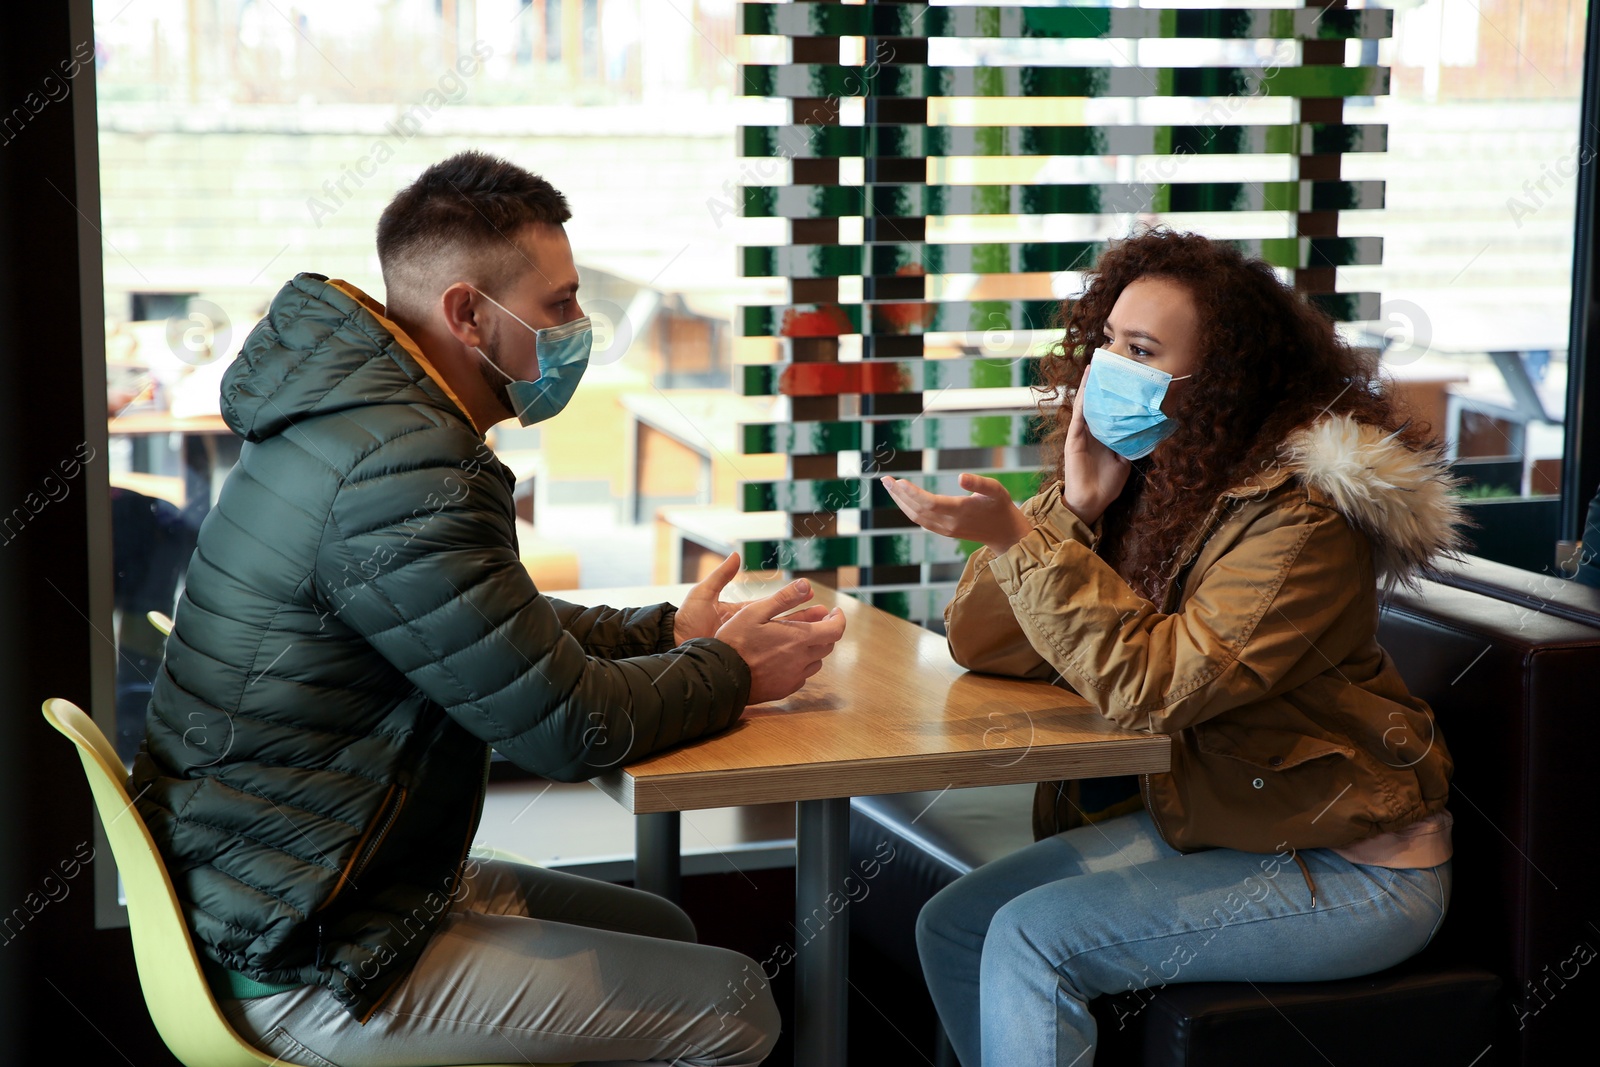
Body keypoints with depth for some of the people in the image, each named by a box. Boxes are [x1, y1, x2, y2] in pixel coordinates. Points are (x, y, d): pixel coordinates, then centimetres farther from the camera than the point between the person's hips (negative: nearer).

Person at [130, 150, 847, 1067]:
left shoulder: (357, 417, 6)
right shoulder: (400, 472, -27)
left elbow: (505, 628, 19)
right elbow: (571, 728, -22)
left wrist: (668, 630, 9)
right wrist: (732, 671, -4)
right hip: (311, 974, -10)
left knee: (659, 931, 22)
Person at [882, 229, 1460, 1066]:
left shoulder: (1298, 518, -23)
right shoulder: (1136, 479, 0)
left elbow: (1153, 687, -32)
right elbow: (981, 647, -3)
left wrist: (1019, 541, -36)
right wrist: (1072, 507, -16)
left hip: (1352, 871, -8)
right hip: (1200, 828, 8)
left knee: (1032, 939, -20)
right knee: (951, 926, -1)